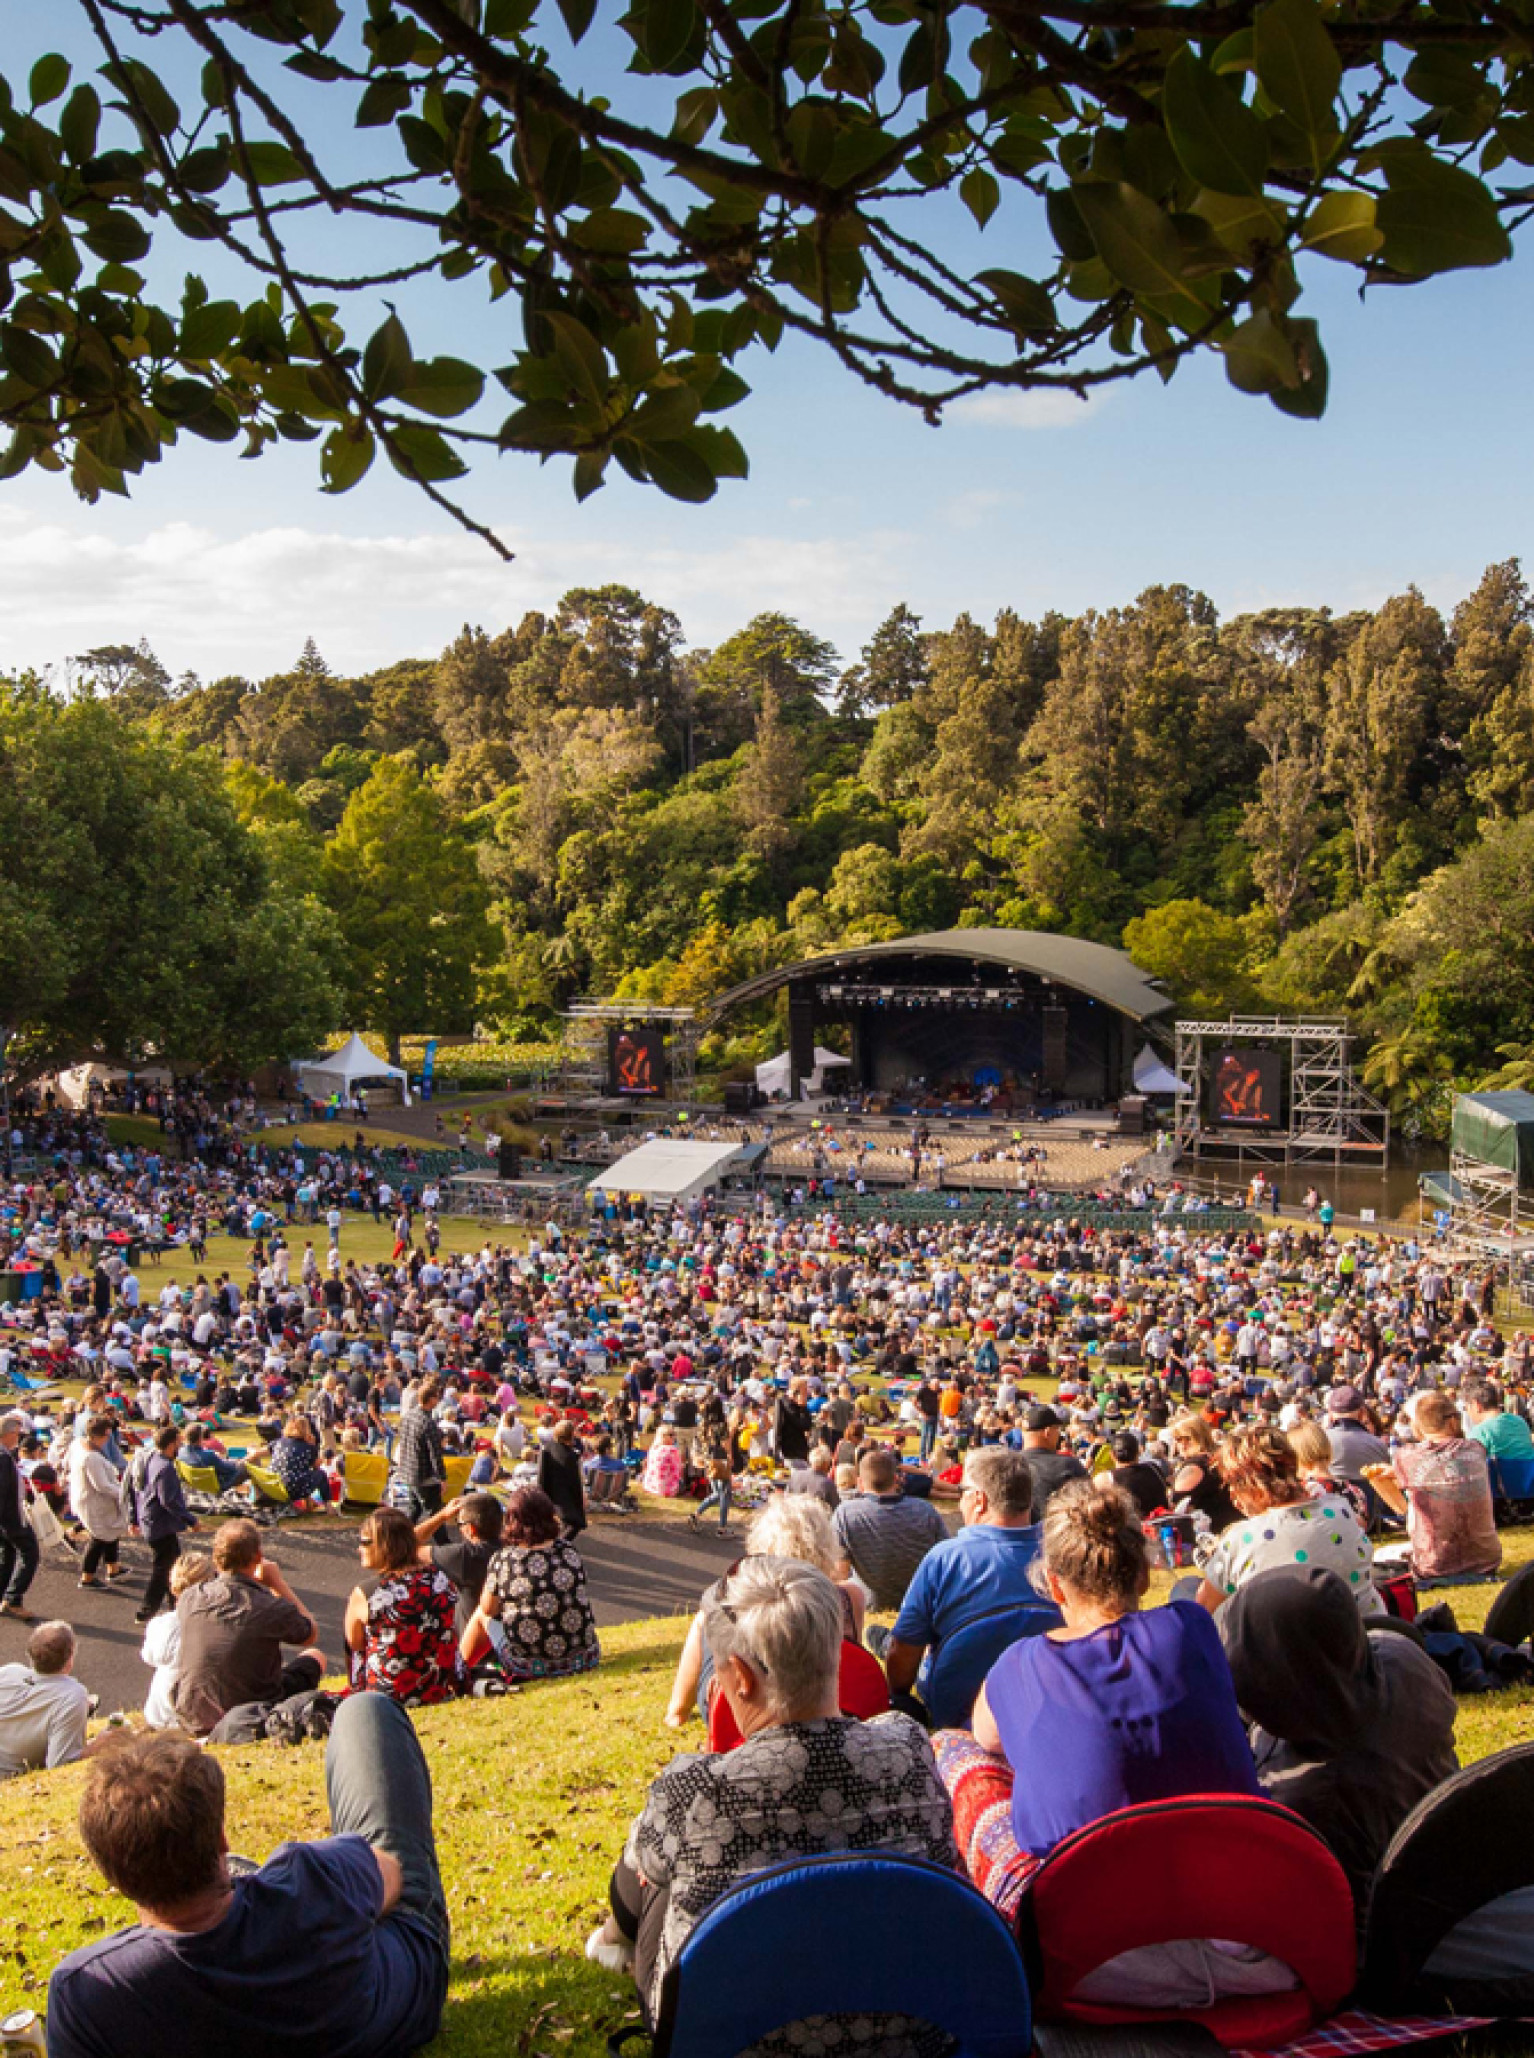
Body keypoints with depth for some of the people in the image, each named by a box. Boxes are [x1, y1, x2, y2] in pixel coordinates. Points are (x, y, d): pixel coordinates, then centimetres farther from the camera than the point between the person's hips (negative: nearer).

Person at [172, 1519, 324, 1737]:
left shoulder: (189, 1600, -12)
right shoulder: (273, 1608, -22)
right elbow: (310, 1634, -1)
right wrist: (278, 1582, 2)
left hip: (194, 1722, 4)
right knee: (316, 1657, 21)